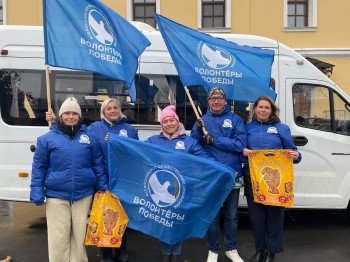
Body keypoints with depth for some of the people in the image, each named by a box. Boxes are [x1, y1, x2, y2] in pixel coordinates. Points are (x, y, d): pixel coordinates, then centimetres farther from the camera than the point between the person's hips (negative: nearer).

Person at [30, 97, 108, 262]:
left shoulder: (89, 137, 4)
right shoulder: (48, 138, -1)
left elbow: (97, 164, 8)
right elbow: (39, 167, 1)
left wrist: (103, 187, 4)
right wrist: (37, 193, -5)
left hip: (83, 195, 2)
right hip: (56, 196, -1)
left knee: (79, 235, 11)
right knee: (58, 237, 4)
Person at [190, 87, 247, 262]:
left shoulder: (235, 120, -1)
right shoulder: (202, 120, 5)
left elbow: (240, 144, -13)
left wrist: (215, 140, -19)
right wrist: (198, 131, -20)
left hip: (232, 174, 0)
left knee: (231, 214, 13)